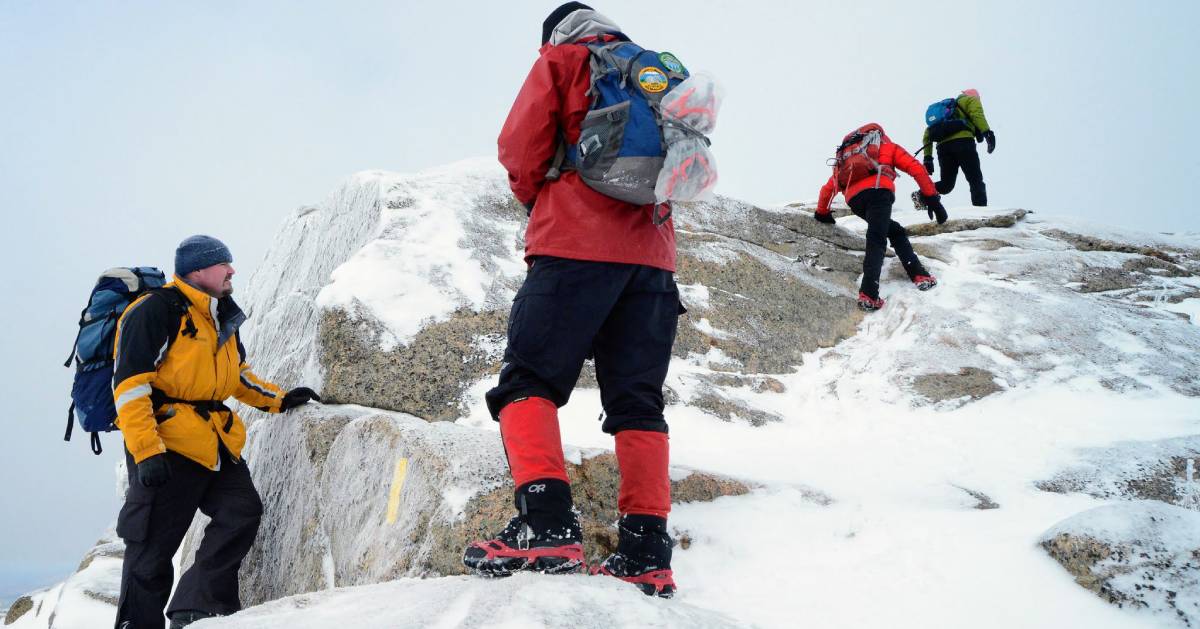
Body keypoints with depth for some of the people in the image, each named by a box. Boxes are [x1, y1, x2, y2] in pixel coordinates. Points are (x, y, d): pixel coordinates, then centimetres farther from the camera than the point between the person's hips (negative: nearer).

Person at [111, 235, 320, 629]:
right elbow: (129, 383, -16)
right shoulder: (155, 311, -11)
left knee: (242, 512, -4)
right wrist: (146, 451, -23)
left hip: (214, 440, 8)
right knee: (153, 548, -2)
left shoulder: (223, 318, 17)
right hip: (166, 443, -8)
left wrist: (279, 400, 19)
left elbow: (237, 374, 31)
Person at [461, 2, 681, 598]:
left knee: (528, 380, -4)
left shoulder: (561, 60, 9)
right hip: (652, 255, 5)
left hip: (577, 246, -5)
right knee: (637, 400, 4)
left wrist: (536, 199, 18)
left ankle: (546, 524, -22)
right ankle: (646, 552, -4)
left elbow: (520, 147, 2)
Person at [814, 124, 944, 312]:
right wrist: (932, 198, 12)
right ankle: (869, 294, -30)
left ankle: (918, 274, 8)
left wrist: (822, 212, 54)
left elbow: (828, 188, 39)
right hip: (878, 189, -4)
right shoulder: (887, 146, 29)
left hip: (854, 199, 4)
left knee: (895, 231, 21)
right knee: (876, 240, -12)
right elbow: (916, 168, 15)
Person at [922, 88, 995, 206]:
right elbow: (977, 114, -4)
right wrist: (987, 132, -17)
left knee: (946, 183, 12)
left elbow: (928, 132, 27)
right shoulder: (971, 99, 20)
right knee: (976, 180, -5)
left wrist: (928, 157, 21)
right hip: (963, 142, -5)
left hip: (943, 146, 5)